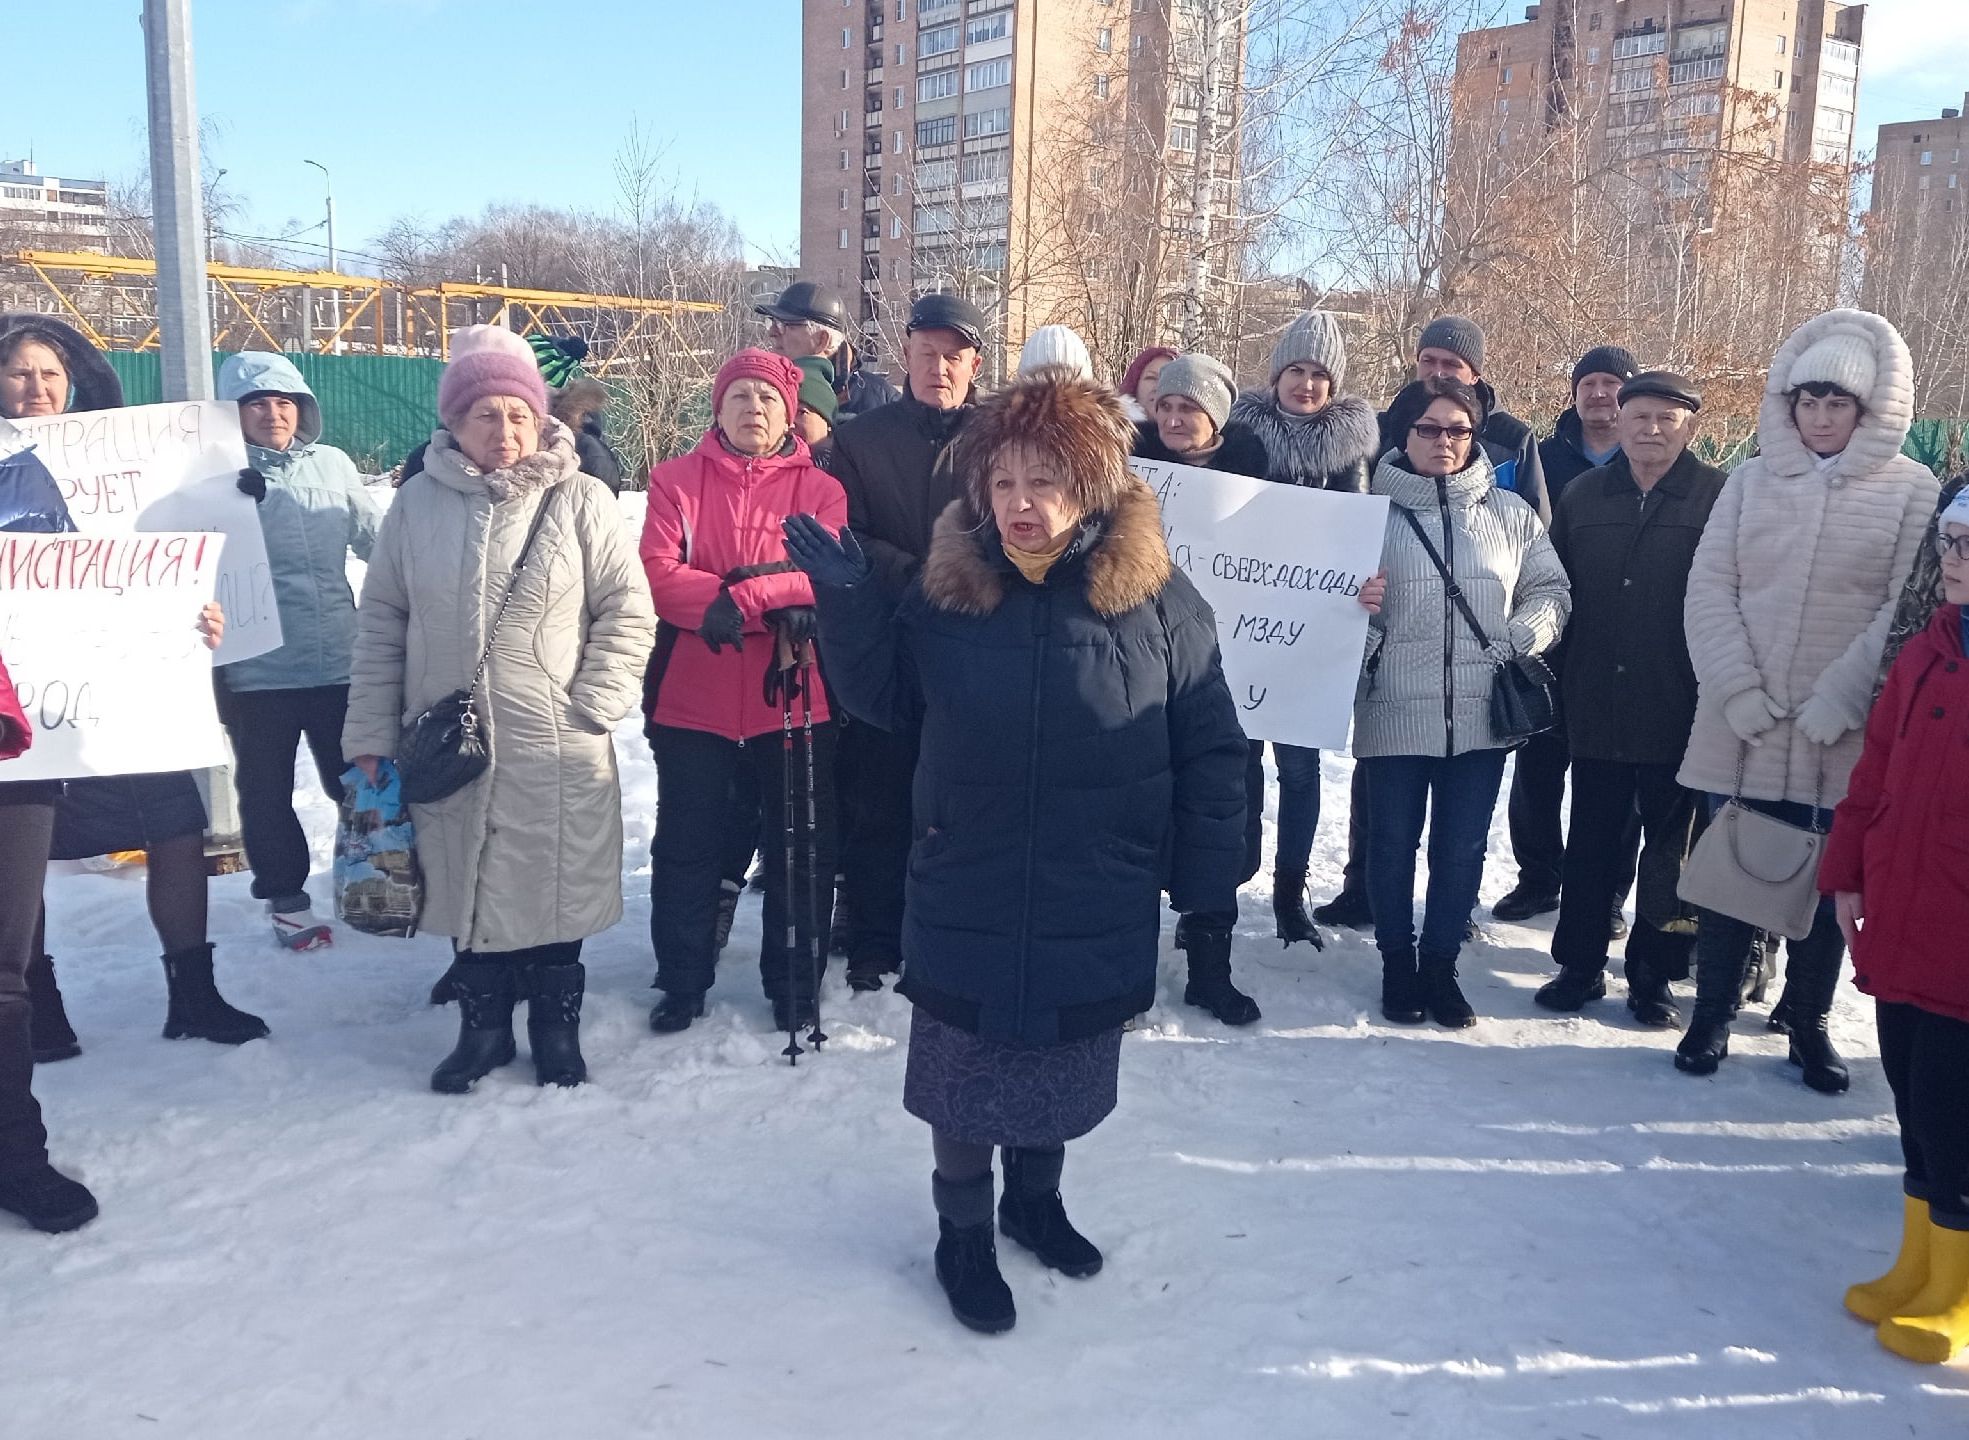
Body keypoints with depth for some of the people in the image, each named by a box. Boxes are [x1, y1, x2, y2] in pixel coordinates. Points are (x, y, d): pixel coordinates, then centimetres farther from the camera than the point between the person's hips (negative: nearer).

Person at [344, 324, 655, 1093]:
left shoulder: (581, 500, -5)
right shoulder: (418, 502, 2)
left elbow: (627, 613, -2)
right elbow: (381, 622, 6)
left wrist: (593, 707, -9)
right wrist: (371, 732, 4)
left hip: (556, 753, -2)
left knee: (552, 888, 8)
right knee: (469, 888, 13)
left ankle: (556, 1027, 29)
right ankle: (483, 1025, 32)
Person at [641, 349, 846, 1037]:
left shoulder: (820, 488, 3)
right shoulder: (676, 479, 3)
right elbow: (659, 572, -10)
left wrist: (739, 596, -24)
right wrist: (776, 596, -22)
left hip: (793, 696, 0)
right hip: (693, 698, 0)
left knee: (803, 849, 9)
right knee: (686, 847, 10)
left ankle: (794, 986, 25)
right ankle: (681, 984, 26)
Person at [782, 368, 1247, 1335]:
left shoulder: (1155, 599, -10)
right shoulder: (947, 588, -5)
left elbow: (1210, 750, -4)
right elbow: (884, 697, 6)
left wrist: (1208, 883, -5)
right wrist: (848, 603, -10)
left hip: (1098, 911, 0)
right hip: (964, 901, 1)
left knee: (1066, 1069, 17)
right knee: (964, 1071, 11)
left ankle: (1035, 1196, 44)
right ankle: (963, 1233, 34)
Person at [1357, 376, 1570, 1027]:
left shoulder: (1510, 513, 5)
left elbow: (1550, 592, 11)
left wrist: (1517, 642, -5)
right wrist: (1365, 644, -15)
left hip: (1481, 714, 2)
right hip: (1395, 711, -2)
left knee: (1462, 849, 11)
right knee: (1392, 845, 10)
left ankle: (1440, 964, 28)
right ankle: (1398, 964, 28)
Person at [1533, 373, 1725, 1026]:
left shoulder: (1720, 499, -4)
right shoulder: (1583, 495, 6)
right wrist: (1552, 684, 7)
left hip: (1679, 713, -3)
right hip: (1595, 709, 3)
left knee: (1670, 848, 9)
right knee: (1590, 845, 12)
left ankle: (1654, 976, 21)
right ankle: (1580, 964, 24)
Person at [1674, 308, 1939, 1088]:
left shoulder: (1912, 491, 0)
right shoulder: (1751, 478, 6)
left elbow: (1906, 611, -6)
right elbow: (1709, 588, 0)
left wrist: (1835, 705, -15)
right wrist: (1740, 694, -11)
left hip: (1845, 735, -1)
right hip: (1740, 727, 1)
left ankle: (1809, 1023, 26)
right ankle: (1711, 1015, 23)